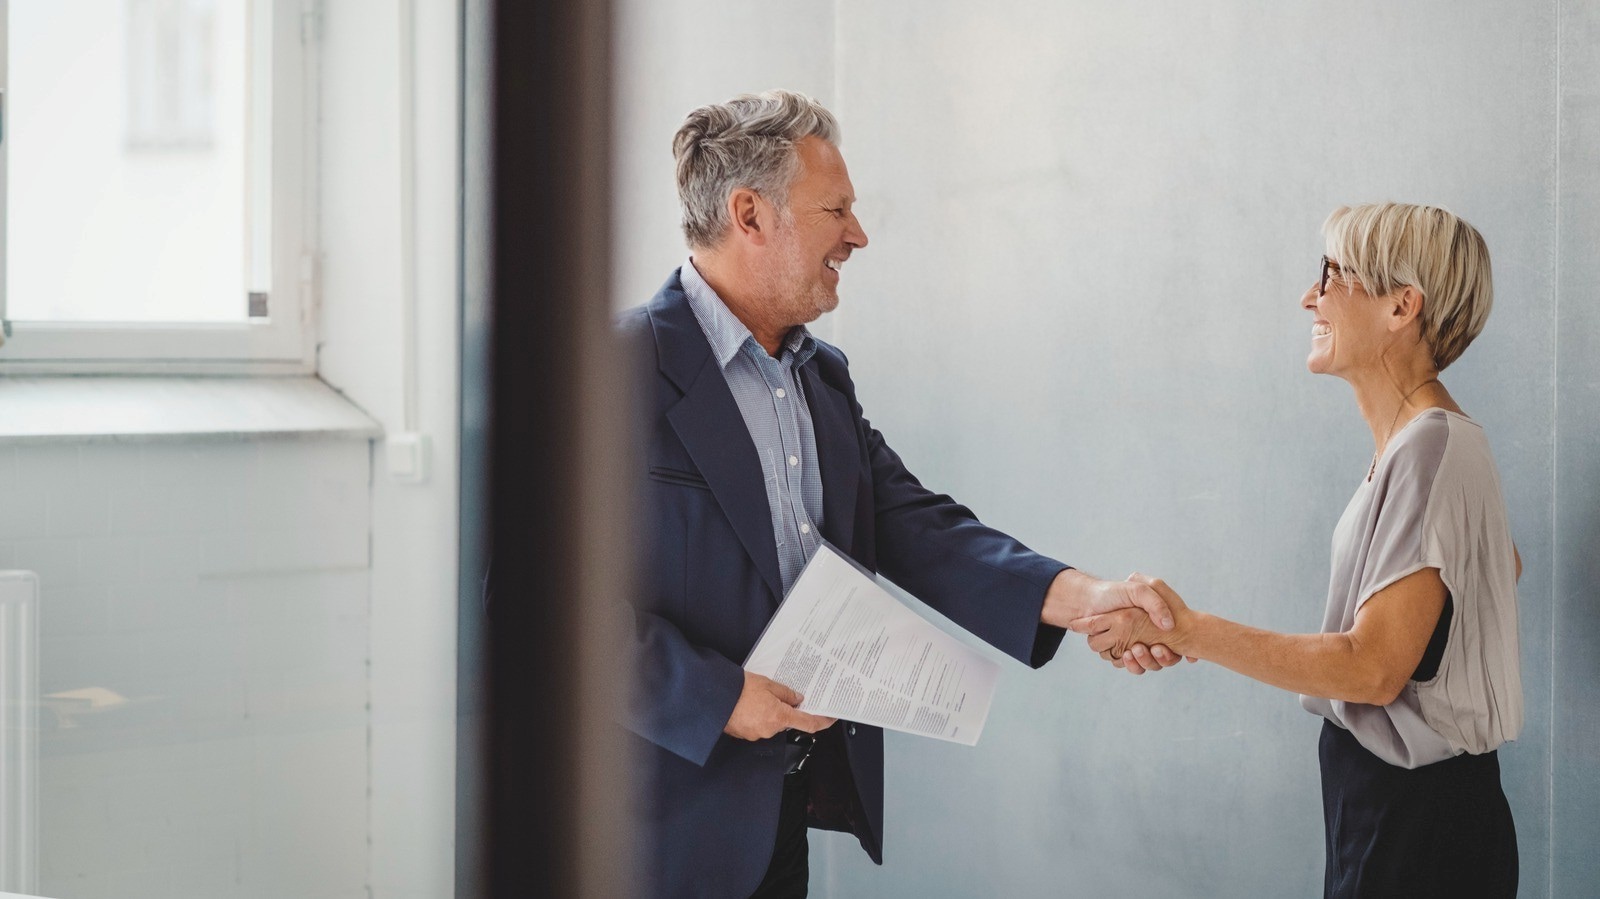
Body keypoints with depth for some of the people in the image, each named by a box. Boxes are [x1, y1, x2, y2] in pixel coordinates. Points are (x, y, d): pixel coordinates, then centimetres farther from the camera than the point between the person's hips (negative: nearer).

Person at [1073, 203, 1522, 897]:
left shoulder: (1435, 448, -20)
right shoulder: (1410, 439, 10)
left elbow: (1373, 668, -26)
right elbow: (1505, 566, 28)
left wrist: (1189, 631, -26)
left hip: (1417, 825, -9)